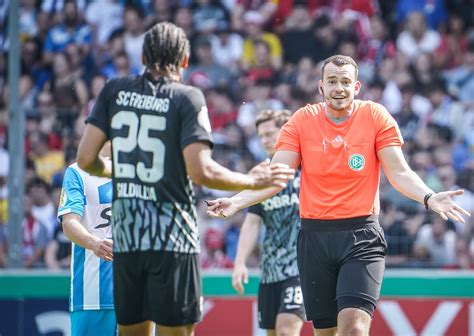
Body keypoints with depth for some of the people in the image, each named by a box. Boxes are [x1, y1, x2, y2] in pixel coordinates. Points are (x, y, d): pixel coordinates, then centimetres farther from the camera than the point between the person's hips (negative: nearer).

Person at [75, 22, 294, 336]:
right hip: (172, 239, -4)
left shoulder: (115, 90, 8)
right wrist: (252, 181, 1)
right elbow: (201, 171, -13)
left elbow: (86, 159, 4)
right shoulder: (188, 97, -4)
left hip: (126, 236, 4)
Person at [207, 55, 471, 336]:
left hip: (362, 236, -2)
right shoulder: (302, 120, 4)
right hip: (314, 236, 2)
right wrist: (237, 202, -15)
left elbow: (399, 173, -2)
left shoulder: (376, 116, 1)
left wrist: (428, 197, -21)